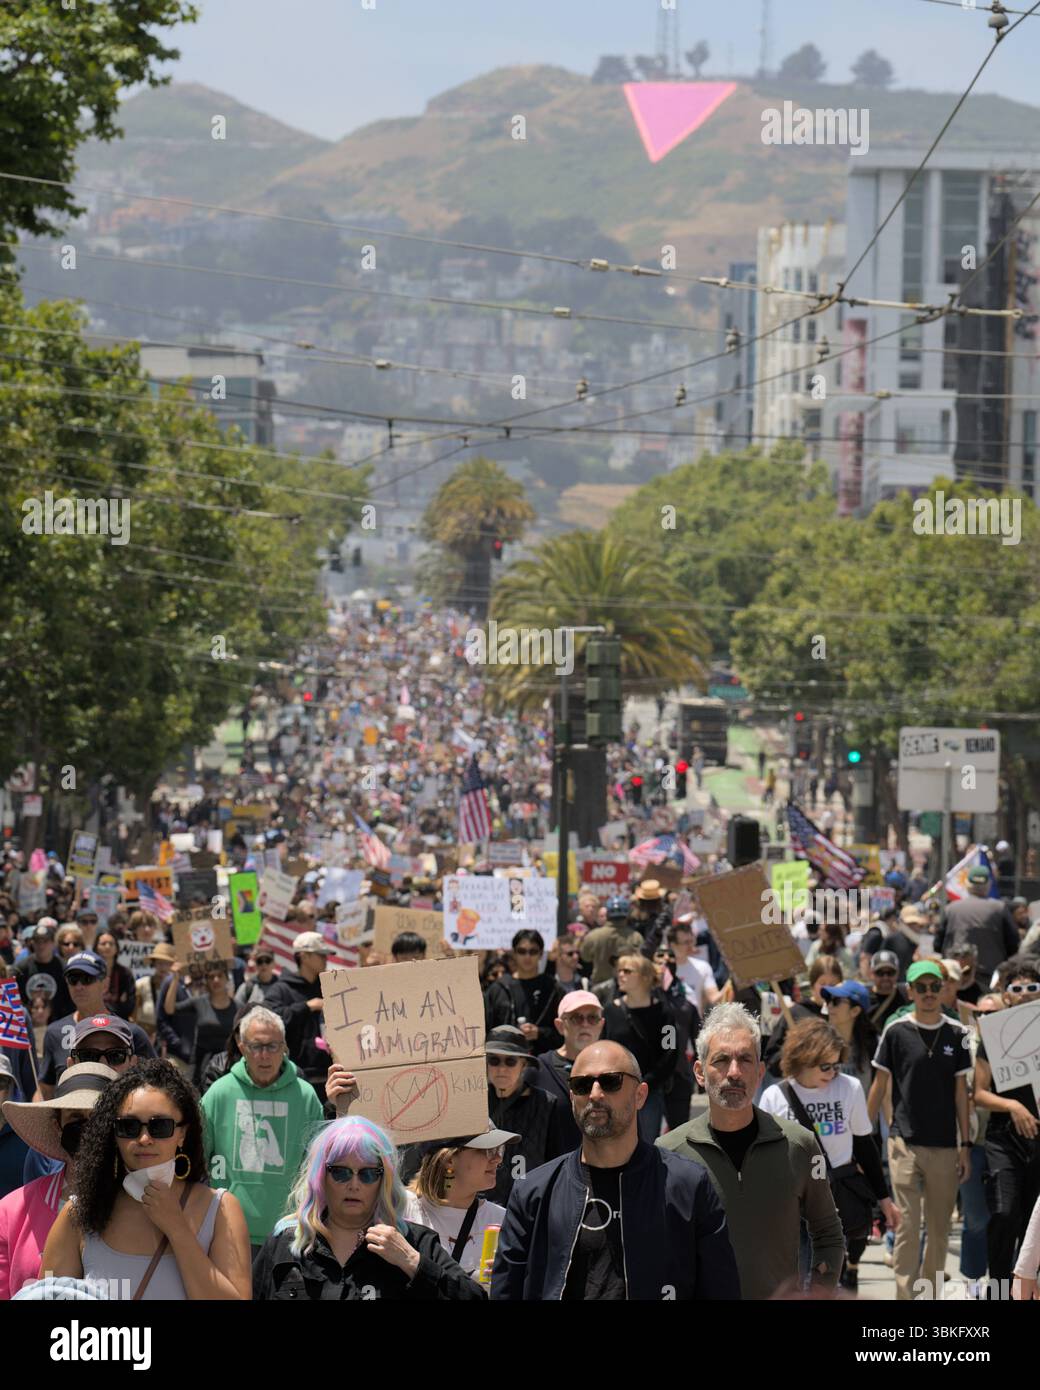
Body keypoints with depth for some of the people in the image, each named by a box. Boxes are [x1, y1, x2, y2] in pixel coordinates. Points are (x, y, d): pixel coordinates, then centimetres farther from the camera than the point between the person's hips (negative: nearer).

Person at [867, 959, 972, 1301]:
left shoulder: (956, 1034, 5)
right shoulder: (896, 1031, -1)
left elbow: (961, 1091, 7)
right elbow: (880, 1085, 5)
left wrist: (966, 1145, 4)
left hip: (945, 1145, 2)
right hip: (906, 1141, -2)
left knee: (940, 1228, 6)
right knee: (907, 1225, -8)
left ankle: (930, 1296, 17)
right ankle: (905, 1297, -9)